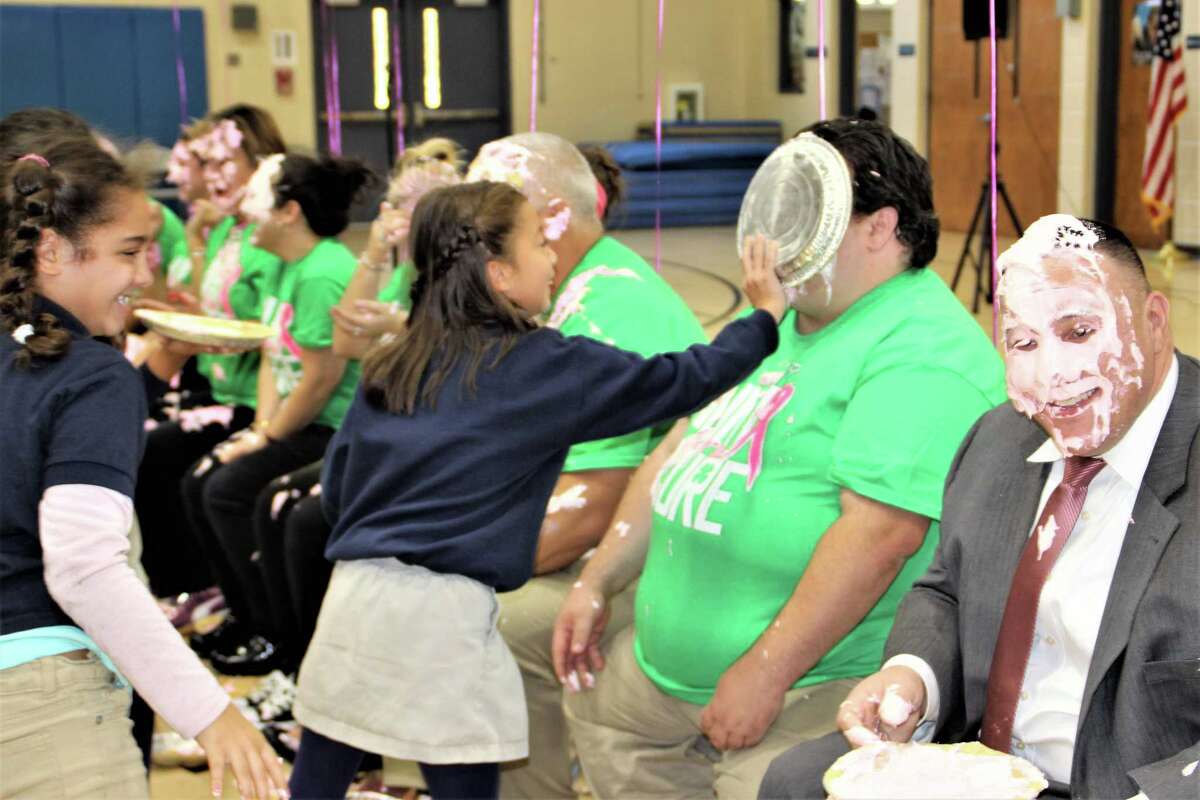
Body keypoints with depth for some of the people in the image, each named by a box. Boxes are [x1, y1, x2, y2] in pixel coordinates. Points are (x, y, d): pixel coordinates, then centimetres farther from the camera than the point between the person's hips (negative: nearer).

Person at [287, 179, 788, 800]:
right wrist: (764, 317, 10)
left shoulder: (390, 366, 13)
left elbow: (335, 483, 15)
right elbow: (677, 382, -1)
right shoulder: (545, 365, -3)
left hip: (352, 591, 6)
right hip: (441, 610, -6)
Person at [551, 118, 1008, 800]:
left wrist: (767, 674, -26)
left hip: (814, 688, -9)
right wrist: (598, 584, 15)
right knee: (594, 705, 23)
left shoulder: (922, 354, -19)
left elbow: (881, 532, -27)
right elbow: (681, 446, 17)